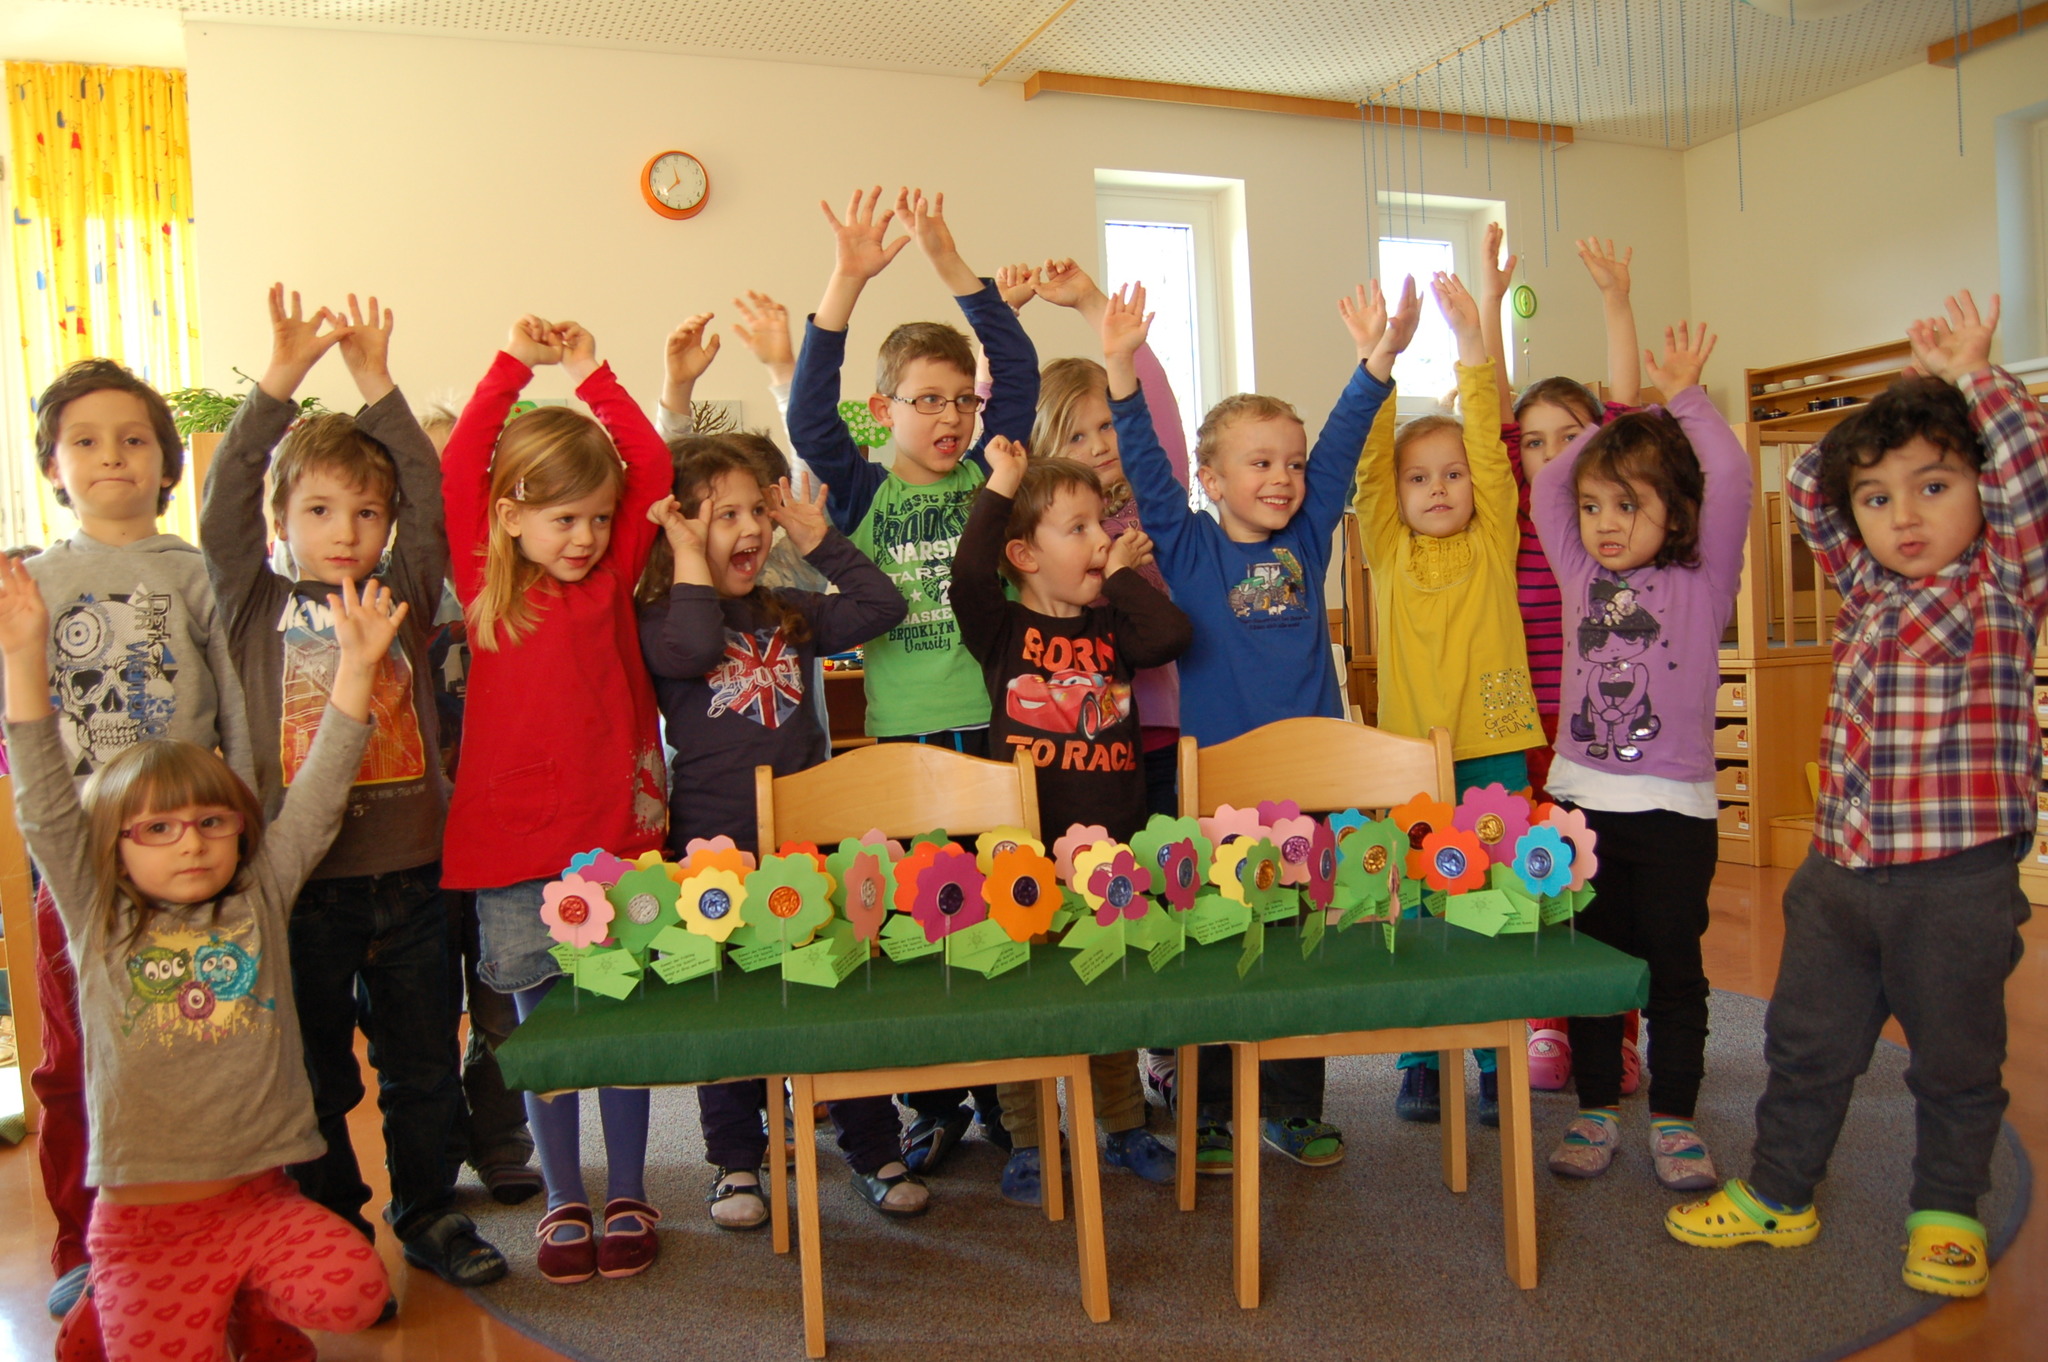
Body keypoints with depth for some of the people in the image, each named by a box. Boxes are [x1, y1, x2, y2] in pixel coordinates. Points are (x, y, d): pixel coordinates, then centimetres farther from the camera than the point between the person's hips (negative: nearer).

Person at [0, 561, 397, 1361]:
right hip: (147, 1216, -1)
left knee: (353, 1293, -20)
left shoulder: (261, 900, 6)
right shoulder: (98, 922, 3)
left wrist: (356, 666, -5)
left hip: (262, 1198, 2)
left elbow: (316, 800, 1)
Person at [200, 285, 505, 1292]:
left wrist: (376, 387, -9)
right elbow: (223, 506, -9)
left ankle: (428, 1214, 29)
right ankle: (334, 1230, 29)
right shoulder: (259, 608, 3)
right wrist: (279, 382, -15)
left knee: (424, 1064, 13)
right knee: (316, 1073, 11)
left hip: (409, 870, 2)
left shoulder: (404, 596, 7)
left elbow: (432, 497, -3)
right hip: (304, 878, -1)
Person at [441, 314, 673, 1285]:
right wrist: (513, 366, -4)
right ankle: (563, 1201, 25)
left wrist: (591, 374, 1)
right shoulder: (484, 584, 2)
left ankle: (628, 1195, 24)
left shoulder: (615, 575, 4)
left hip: (616, 831, 1)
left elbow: (652, 469, -1)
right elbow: (457, 474, -6)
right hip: (511, 842, 0)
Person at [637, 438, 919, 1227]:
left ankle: (874, 1150, 23)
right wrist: (690, 556, -14)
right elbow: (694, 647, -26)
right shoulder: (657, 622, -3)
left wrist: (818, 539, 5)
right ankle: (735, 1162, 27)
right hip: (716, 852, -3)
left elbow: (882, 607, 5)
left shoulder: (790, 615, 11)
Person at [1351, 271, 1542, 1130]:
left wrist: (1473, 348, -12)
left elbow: (1489, 447, -5)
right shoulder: (1389, 551, 5)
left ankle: (1498, 1063, 20)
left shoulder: (1492, 543, 5)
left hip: (1494, 753, 0)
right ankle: (1419, 1061, 20)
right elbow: (1368, 465, -5)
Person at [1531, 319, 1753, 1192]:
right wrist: (1619, 423, 15)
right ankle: (1596, 1108, 22)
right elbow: (1544, 488, 11)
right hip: (1581, 800, 3)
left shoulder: (1704, 582, 0)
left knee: (1674, 966, 7)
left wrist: (1684, 400, 3)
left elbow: (1729, 478, -9)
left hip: (1673, 806, -3)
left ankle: (1673, 1116, 20)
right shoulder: (1581, 577, 10)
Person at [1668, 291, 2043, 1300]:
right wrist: (1887, 419, 8)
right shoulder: (1863, 584, 8)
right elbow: (1806, 485, 13)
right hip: (1840, 867, 5)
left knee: (1955, 1056, 12)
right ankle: (1777, 1192, 29)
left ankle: (1946, 1212, 30)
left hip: (1959, 875, -4)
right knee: (1807, 1041, 14)